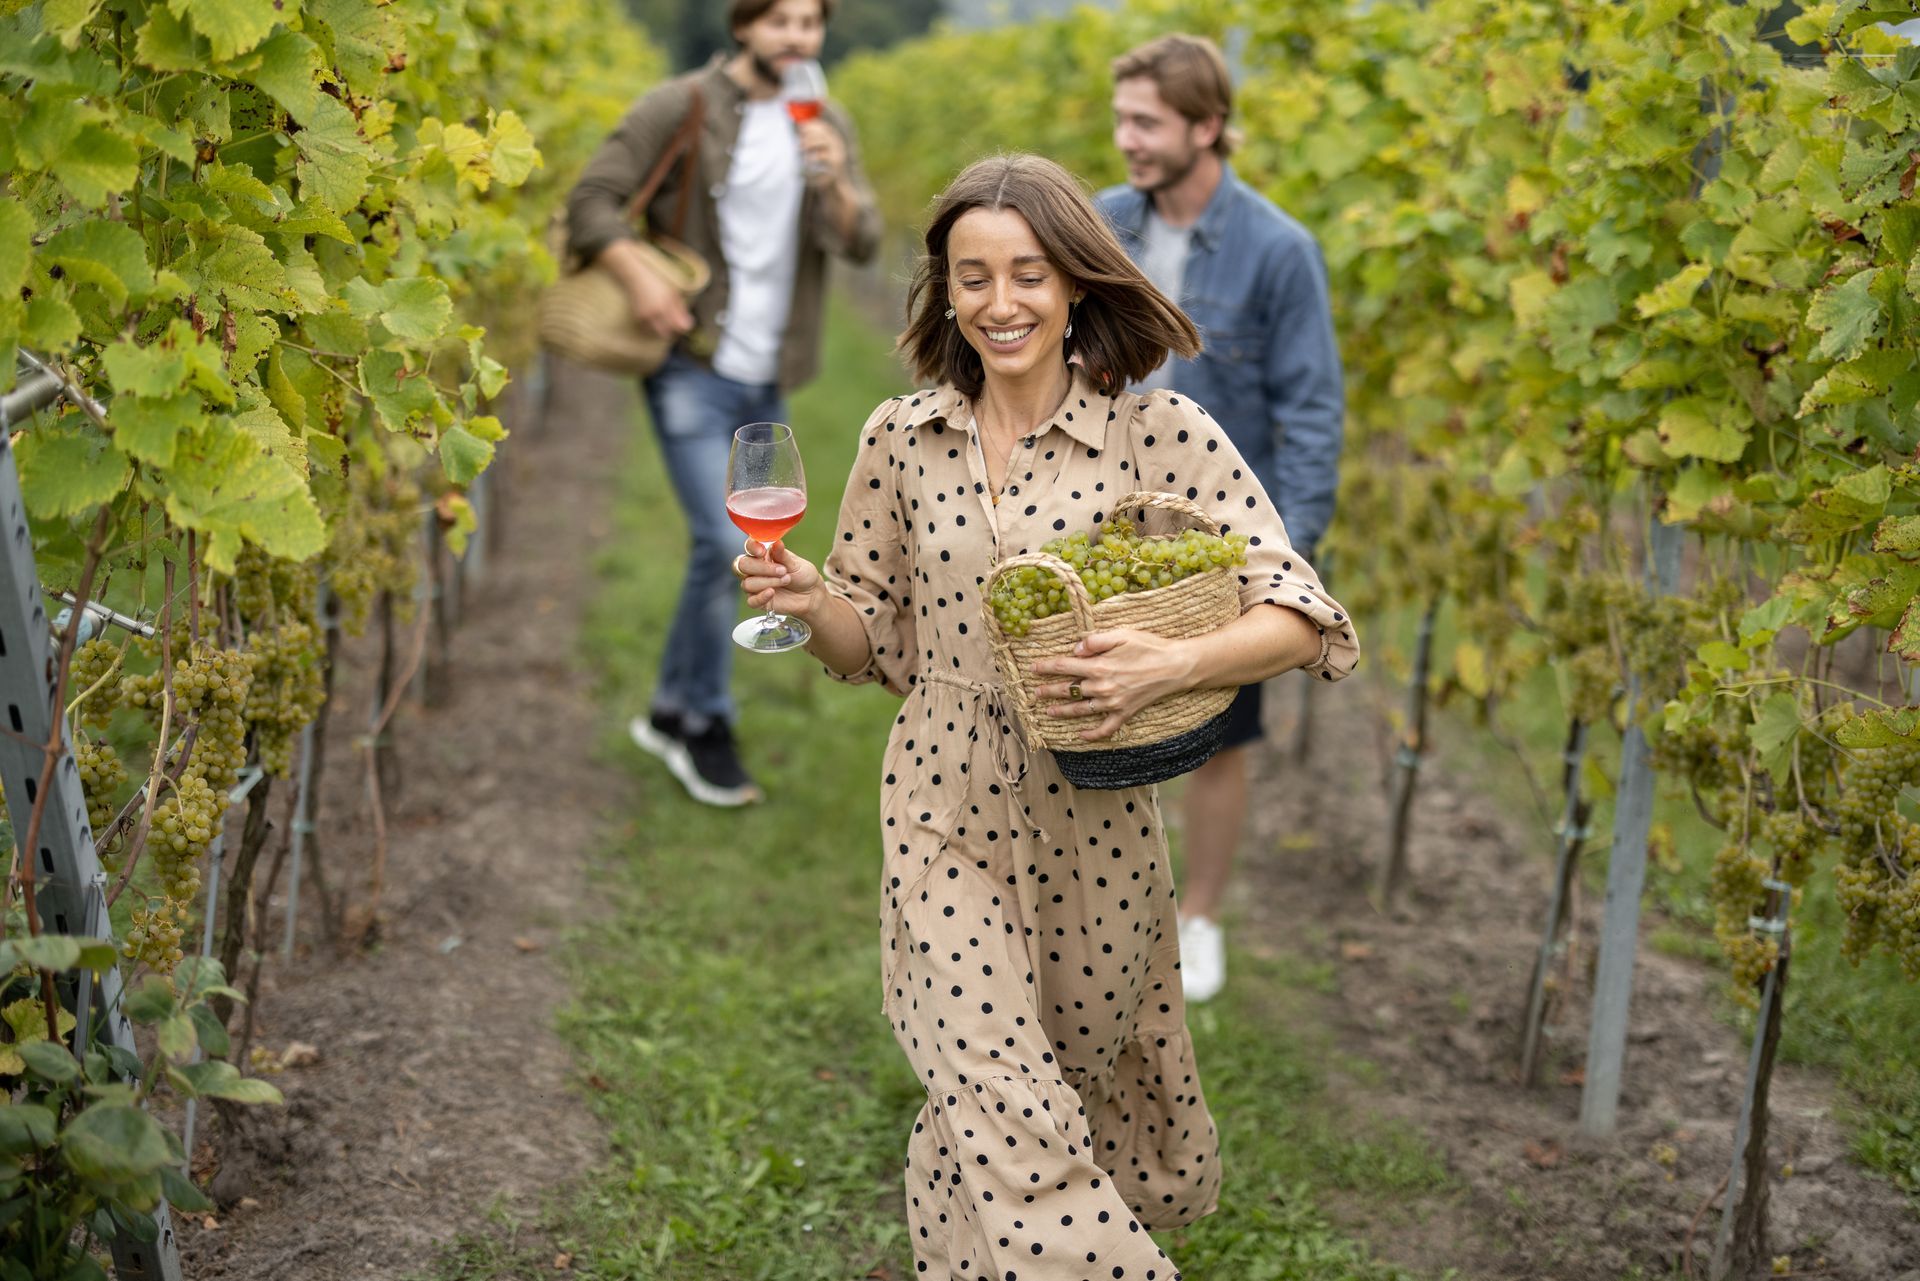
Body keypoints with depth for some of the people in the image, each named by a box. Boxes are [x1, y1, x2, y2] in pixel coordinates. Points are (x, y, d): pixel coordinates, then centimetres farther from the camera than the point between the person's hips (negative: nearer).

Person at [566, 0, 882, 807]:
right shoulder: (682, 107, -6)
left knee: (736, 549, 12)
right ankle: (705, 726, 4)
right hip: (693, 368, -6)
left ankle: (671, 712, 29)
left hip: (767, 381, 6)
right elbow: (592, 199, -9)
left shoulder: (826, 127, 8)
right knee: (724, 544, -14)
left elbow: (861, 246, -3)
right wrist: (641, 279, -23)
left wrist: (835, 181, -22)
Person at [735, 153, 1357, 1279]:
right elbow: (877, 640, 11)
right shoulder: (902, 438, 2)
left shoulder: (1159, 433, -8)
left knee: (1086, 1084, 17)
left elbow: (1302, 618, -12)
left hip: (1093, 819, -1)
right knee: (996, 1100, -9)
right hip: (946, 816, 1)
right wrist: (809, 599, -11)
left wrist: (1171, 667, -29)